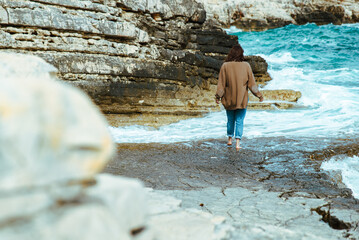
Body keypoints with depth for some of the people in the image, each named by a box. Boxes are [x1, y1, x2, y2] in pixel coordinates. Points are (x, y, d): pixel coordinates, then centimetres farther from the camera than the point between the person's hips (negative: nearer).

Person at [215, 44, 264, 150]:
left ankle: (230, 139, 31)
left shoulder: (225, 66, -7)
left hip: (229, 99, 1)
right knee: (239, 121, 6)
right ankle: (237, 142, -2)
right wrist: (259, 95, 10)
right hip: (242, 99, -1)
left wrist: (218, 97, 4)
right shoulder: (246, 65, -6)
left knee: (230, 120, 18)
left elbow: (221, 83, -5)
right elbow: (251, 83, -1)